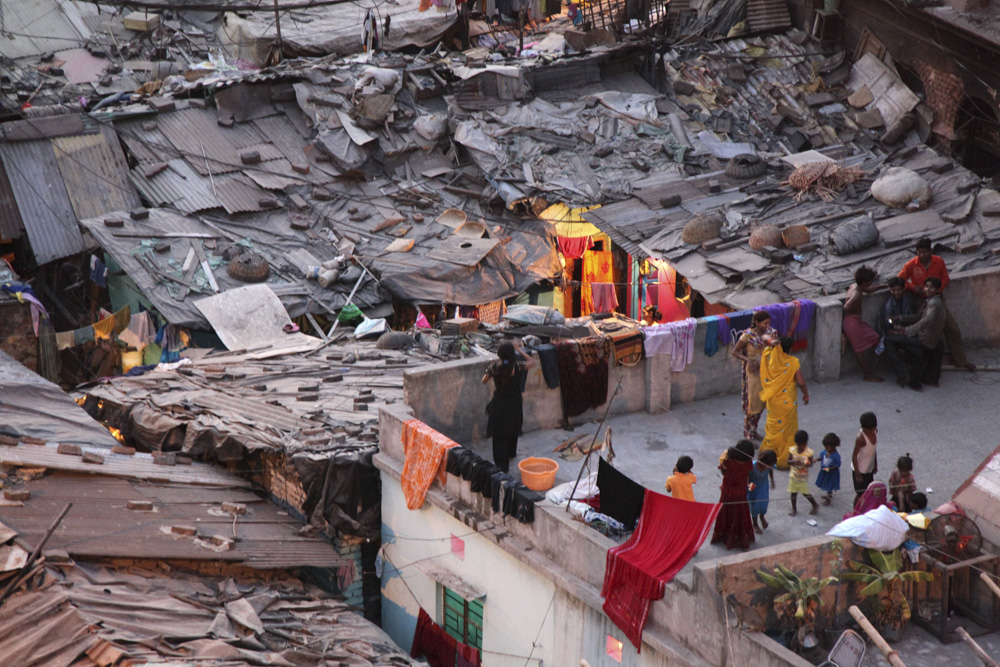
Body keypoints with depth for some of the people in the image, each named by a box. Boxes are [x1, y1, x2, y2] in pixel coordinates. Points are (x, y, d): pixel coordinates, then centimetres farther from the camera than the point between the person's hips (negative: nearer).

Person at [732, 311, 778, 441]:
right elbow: (735, 352, -13)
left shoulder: (770, 332, -2)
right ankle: (748, 436, 11)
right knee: (751, 403, 0)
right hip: (752, 373, -6)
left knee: (761, 403, 16)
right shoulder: (748, 335, -17)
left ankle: (753, 430, 34)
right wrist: (748, 359, -28)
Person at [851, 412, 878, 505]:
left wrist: (875, 465, 16)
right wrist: (857, 474, -21)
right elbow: (854, 456, -23)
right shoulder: (861, 438, -28)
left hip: (869, 469, 7)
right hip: (860, 470, -7)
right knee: (860, 494, 4)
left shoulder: (874, 431, -5)